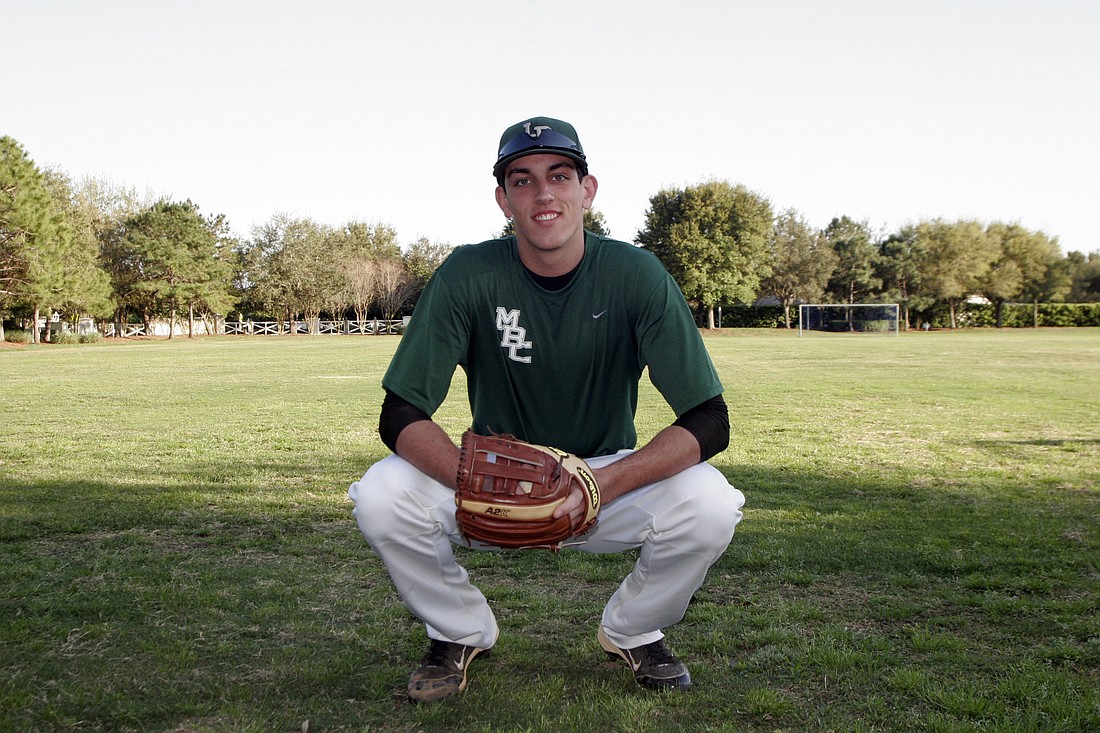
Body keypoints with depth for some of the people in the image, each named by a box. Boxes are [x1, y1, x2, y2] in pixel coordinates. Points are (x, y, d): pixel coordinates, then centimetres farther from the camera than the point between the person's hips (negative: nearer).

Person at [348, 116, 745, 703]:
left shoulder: (636, 276, -16)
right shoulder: (468, 276, -16)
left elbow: (709, 422, -19)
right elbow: (400, 416, -17)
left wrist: (599, 485, -33)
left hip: (612, 478, 0)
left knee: (710, 506, -28)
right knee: (381, 499, -25)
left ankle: (633, 631, 5)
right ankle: (461, 632, 5)